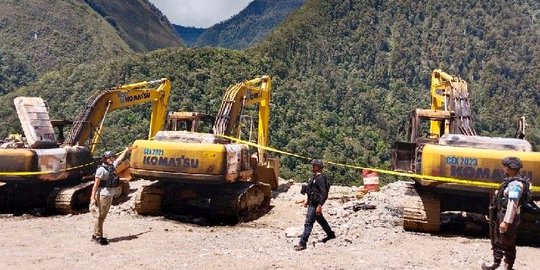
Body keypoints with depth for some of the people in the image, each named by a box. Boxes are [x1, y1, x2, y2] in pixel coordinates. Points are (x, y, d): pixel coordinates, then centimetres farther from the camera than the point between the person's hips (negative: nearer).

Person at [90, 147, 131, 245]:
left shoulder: (112, 166, 11)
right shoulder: (101, 169, -12)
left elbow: (119, 159, 33)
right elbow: (96, 184, -16)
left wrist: (126, 151, 47)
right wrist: (92, 197, -22)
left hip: (110, 196, 8)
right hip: (103, 195, -8)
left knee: (103, 217, 13)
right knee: (100, 217, -3)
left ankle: (96, 235, 21)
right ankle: (98, 237, 4)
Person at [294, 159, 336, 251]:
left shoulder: (320, 178, -20)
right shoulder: (314, 176, 10)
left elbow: (324, 193, -23)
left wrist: (319, 205, -25)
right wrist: (307, 200, 21)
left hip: (315, 204, -11)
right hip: (312, 202, 11)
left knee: (308, 223, -9)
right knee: (320, 220, 25)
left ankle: (302, 244, -6)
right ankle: (330, 234, 43)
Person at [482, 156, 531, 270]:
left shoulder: (515, 184, -22)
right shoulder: (510, 181, 10)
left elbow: (513, 204, -28)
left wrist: (506, 221, -30)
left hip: (508, 217, -10)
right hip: (501, 214, 10)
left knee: (507, 242, 3)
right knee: (497, 240, 19)